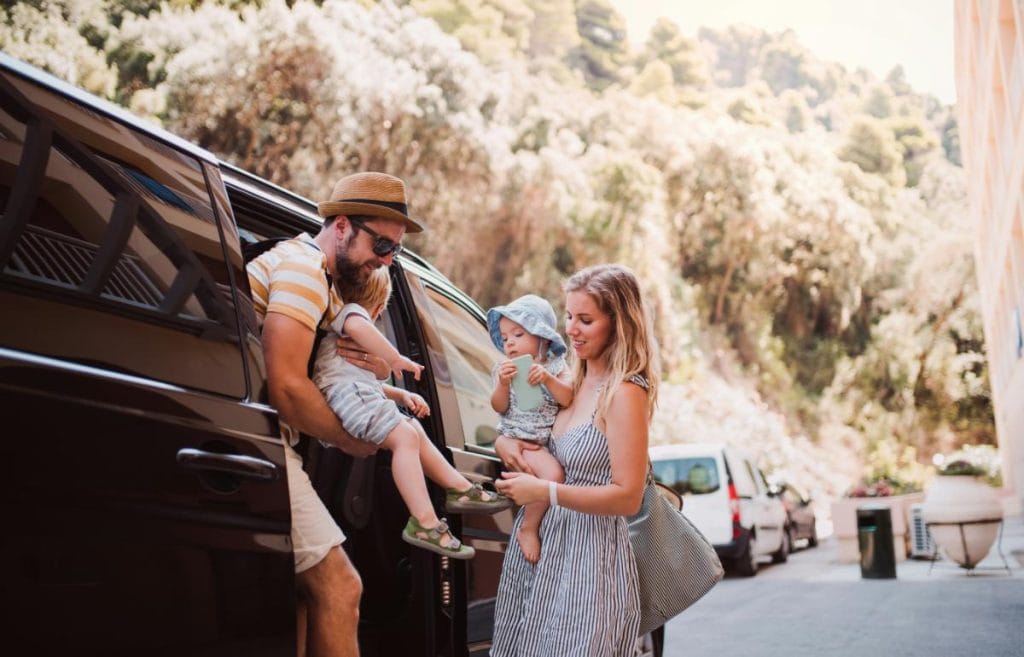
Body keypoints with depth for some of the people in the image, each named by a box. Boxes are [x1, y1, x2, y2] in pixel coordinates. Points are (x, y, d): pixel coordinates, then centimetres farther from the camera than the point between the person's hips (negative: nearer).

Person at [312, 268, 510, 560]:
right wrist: (396, 358, -20)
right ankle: (424, 523, -28)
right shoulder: (352, 310, 5)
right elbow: (356, 326, -26)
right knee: (405, 435, -23)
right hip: (348, 391, -11)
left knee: (414, 431, 18)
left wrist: (401, 394, 24)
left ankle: (460, 488, 22)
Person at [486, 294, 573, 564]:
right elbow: (499, 408, -2)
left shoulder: (555, 367, 5)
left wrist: (548, 379, -23)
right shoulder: (505, 369, 4)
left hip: (550, 439, 4)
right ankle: (529, 529, -14)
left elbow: (568, 399, -9)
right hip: (520, 440, -4)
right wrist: (503, 384, -20)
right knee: (552, 473, -27)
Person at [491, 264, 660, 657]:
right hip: (540, 547, 8)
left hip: (588, 556, -8)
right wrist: (504, 443, -2)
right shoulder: (576, 382, 7)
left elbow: (628, 498, -19)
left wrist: (546, 492, -23)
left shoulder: (625, 393, -15)